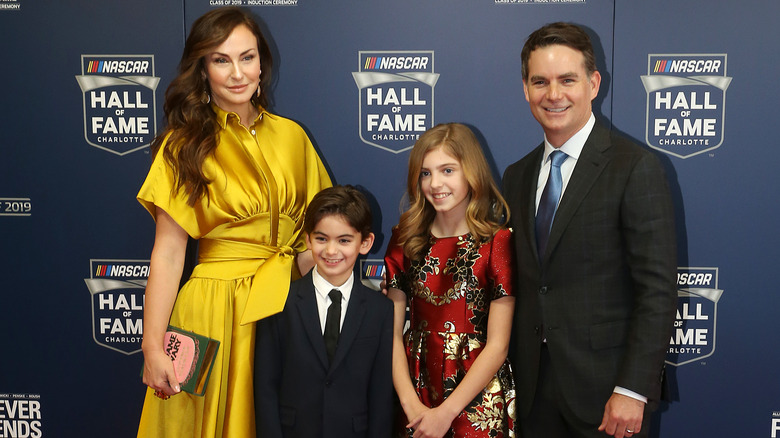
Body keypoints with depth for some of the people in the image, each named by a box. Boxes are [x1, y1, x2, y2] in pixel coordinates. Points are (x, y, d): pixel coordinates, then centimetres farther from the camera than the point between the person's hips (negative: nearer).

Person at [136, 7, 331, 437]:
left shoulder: (290, 135, 4)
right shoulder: (185, 146, -5)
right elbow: (168, 252, -9)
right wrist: (153, 348, -12)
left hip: (285, 304, 4)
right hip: (214, 308, -3)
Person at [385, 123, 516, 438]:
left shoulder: (498, 243, -10)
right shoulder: (405, 240, 0)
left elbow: (497, 346, -11)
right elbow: (392, 332, -2)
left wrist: (445, 413, -14)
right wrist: (411, 404, -12)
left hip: (476, 400, -3)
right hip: (416, 387, 3)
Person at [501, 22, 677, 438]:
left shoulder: (635, 167, -9)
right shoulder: (517, 176, 8)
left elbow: (657, 290, -13)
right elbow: (519, 283, 11)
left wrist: (633, 390, -17)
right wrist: (508, 378, 6)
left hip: (604, 388, -5)